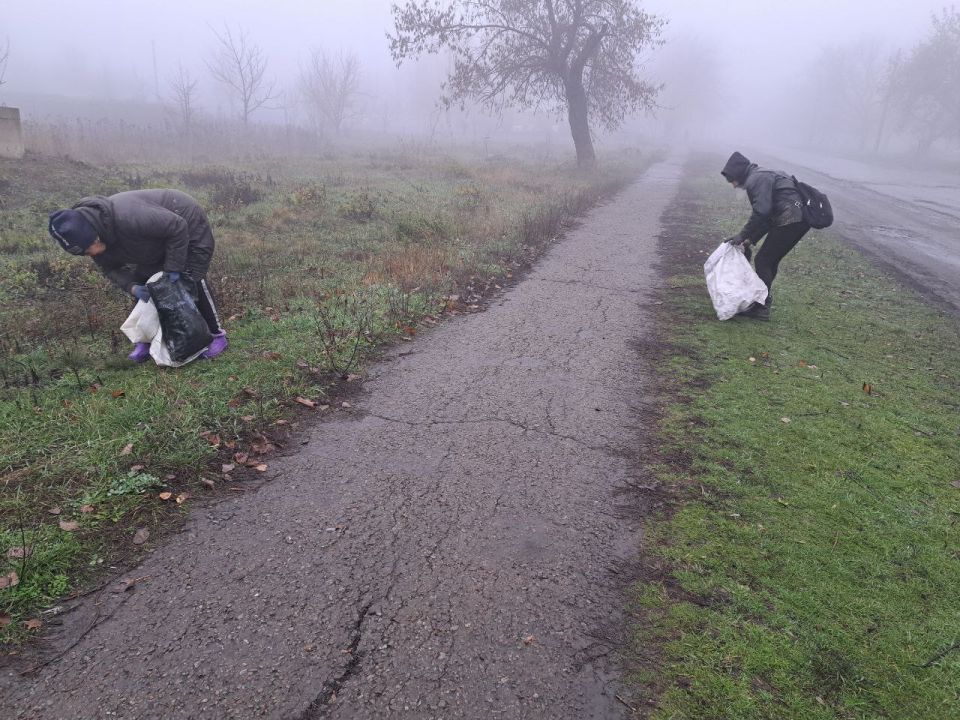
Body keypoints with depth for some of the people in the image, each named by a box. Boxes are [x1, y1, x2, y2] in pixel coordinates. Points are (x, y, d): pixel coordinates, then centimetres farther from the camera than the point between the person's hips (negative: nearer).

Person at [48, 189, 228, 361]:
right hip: (160, 239, 8)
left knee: (191, 281, -11)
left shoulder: (129, 217, -43)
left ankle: (217, 335, 2)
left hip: (188, 228, -8)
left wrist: (173, 267, -28)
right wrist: (132, 286, -23)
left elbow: (177, 228, -35)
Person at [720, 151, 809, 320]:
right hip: (801, 219, 10)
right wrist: (750, 240, 19)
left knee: (762, 261, -3)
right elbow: (767, 217, 25)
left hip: (790, 221, -10)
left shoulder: (756, 179, -9)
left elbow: (761, 212, -21)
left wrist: (743, 235, -12)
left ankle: (761, 309, 1)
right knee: (771, 261, 19)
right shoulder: (763, 176, 25)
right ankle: (764, 299, 30)